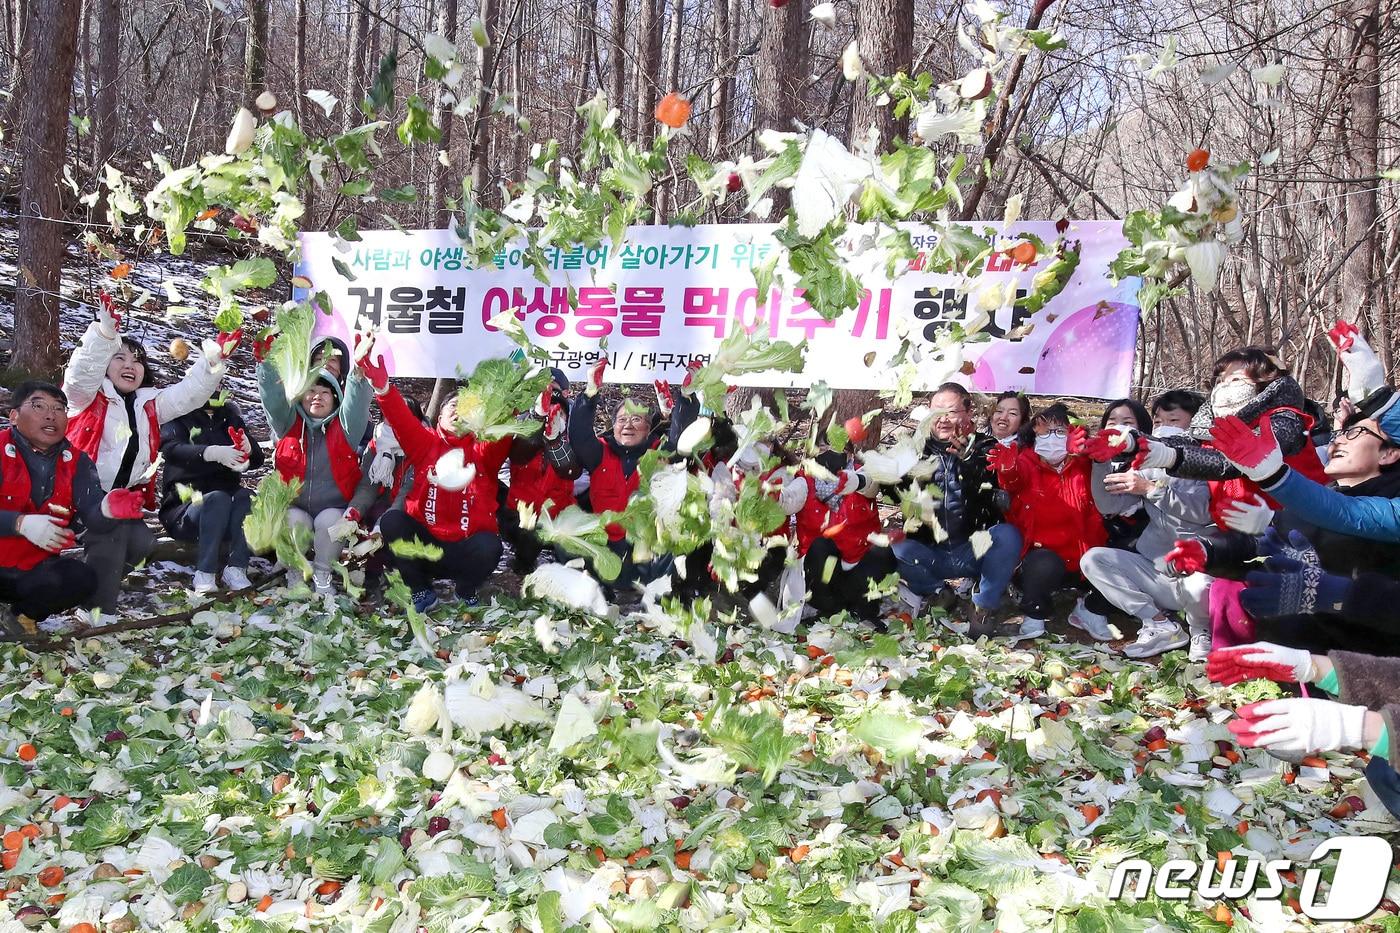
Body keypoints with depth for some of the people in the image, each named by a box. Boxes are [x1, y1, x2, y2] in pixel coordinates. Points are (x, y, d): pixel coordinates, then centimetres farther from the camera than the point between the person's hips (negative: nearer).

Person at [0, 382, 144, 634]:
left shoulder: (77, 462, -1)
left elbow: (91, 515, -16)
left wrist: (105, 510, -39)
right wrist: (21, 523, -38)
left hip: (34, 569, 5)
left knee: (82, 578, -22)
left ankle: (23, 613, 7)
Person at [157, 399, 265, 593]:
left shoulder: (230, 416, 13)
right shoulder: (179, 417, 3)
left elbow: (257, 459, 1)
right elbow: (171, 449, -19)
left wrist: (248, 448, -24)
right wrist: (213, 453, -38)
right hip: (182, 511, -3)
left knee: (245, 497, -27)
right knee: (217, 498, -32)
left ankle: (236, 568, -35)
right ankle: (204, 574, -35)